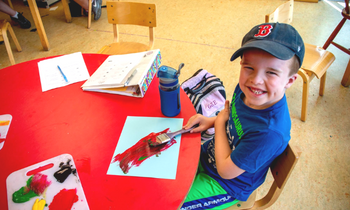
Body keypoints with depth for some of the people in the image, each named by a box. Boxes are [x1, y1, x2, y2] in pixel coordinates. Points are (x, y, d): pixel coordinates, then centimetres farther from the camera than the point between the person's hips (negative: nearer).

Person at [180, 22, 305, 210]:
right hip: (207, 153, 6)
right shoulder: (246, 88, -17)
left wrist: (220, 121, -20)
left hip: (224, 186, -6)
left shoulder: (270, 131, -39)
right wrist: (210, 121, -13)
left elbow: (226, 170, -28)